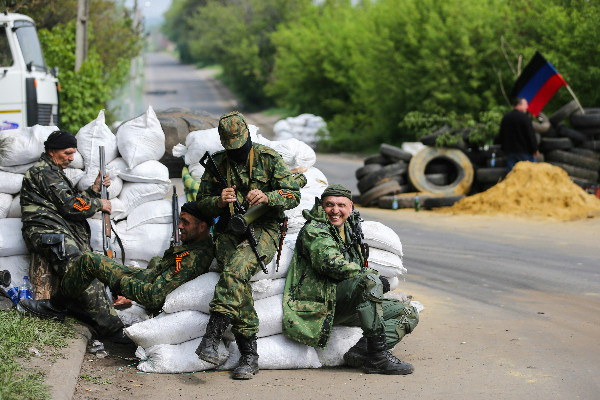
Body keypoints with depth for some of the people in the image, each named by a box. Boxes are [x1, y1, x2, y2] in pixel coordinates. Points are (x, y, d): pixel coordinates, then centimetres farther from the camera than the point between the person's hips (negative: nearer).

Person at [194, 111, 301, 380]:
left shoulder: (269, 158, 1)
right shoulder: (217, 163, 10)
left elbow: (293, 195, -1)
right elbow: (201, 202, 14)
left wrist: (266, 197, -22)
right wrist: (219, 201, -10)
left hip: (263, 230, -3)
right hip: (229, 233, 3)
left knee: (236, 270, -33)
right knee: (239, 284, -23)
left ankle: (212, 337, -38)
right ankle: (249, 355, -20)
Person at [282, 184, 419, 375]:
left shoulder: (348, 230, 20)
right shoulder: (314, 230, -6)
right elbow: (332, 265, -24)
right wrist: (375, 276, -17)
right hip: (322, 302, -9)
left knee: (409, 315, 3)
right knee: (370, 281, -34)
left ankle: (361, 352, -17)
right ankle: (378, 356, -34)